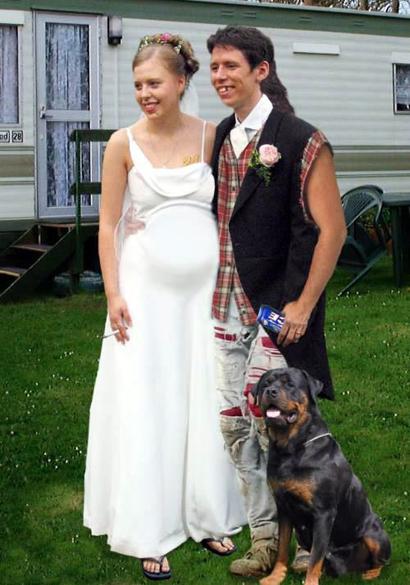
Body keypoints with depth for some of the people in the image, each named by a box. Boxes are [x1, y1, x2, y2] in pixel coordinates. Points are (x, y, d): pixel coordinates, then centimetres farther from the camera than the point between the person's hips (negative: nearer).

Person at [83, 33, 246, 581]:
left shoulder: (211, 136, 1)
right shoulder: (124, 143, -4)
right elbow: (108, 225, -2)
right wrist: (113, 295, -8)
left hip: (205, 285, 2)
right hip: (147, 287, -2)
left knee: (207, 402, 10)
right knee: (145, 405, 2)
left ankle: (207, 516, 26)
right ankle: (150, 532, 14)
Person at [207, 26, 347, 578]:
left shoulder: (301, 142, -10)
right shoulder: (219, 138, 10)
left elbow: (332, 229, -10)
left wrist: (303, 306, -13)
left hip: (278, 306, -6)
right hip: (227, 304, 7)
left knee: (270, 418, -5)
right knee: (233, 420, 8)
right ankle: (266, 538, 23)